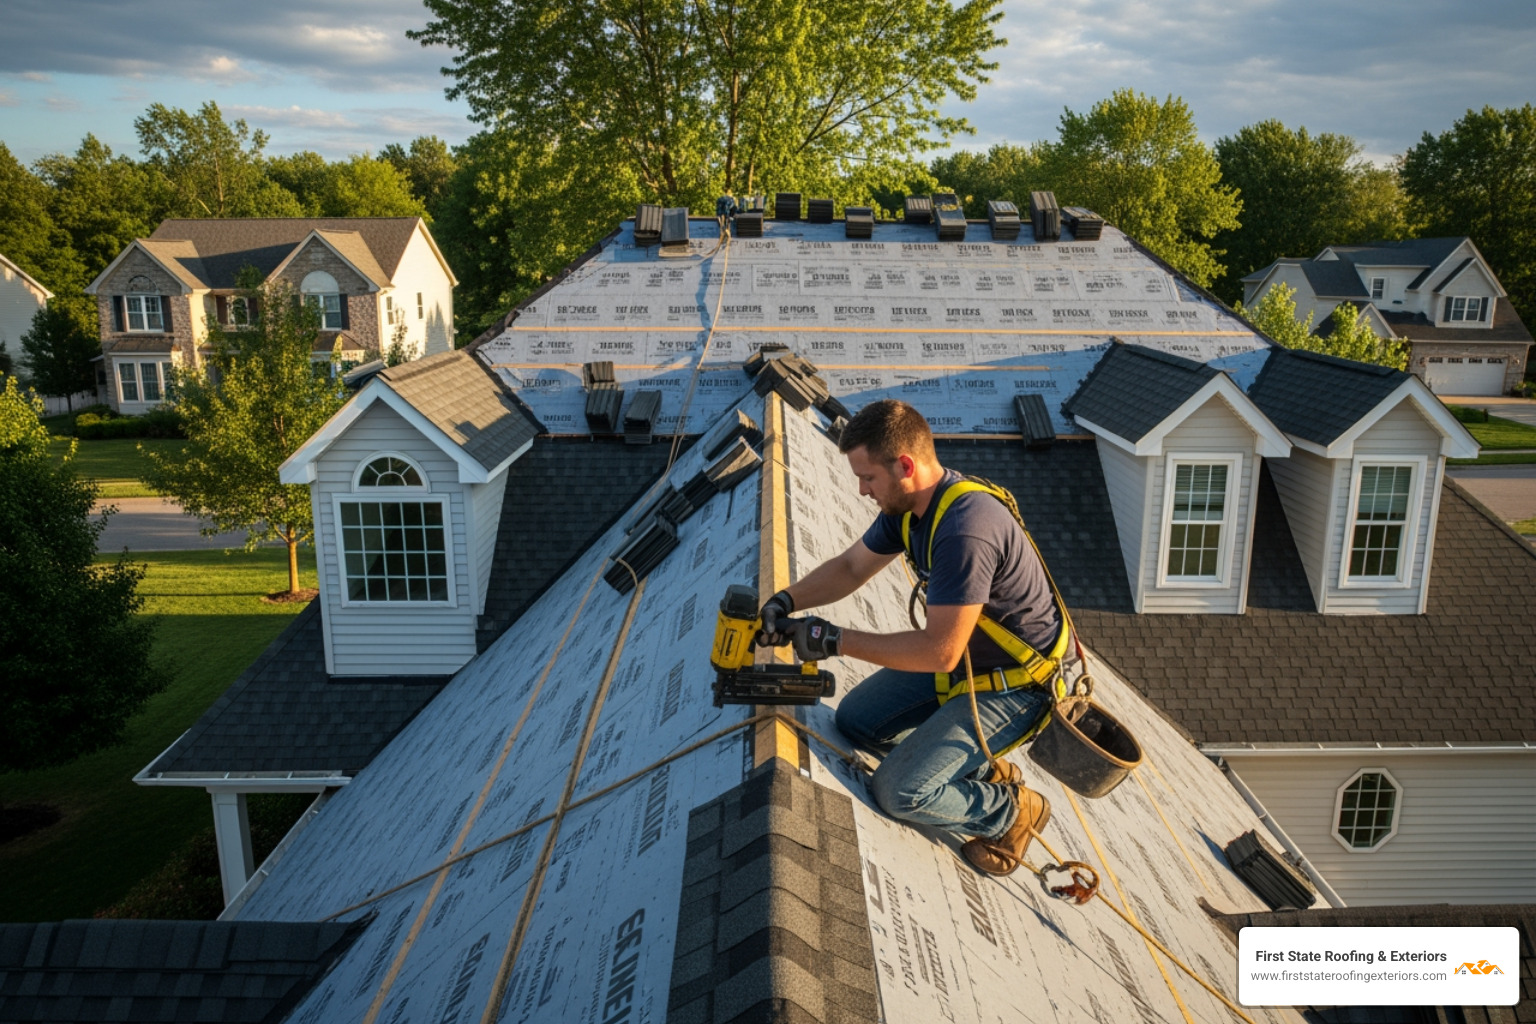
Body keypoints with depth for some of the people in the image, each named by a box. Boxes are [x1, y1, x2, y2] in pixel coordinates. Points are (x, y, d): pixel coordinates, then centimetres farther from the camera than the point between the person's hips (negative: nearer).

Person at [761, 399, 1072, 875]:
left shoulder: (965, 529, -35)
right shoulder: (907, 503, -4)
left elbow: (940, 652, -33)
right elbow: (851, 566, 10)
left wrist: (835, 641, -26)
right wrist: (786, 601, -7)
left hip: (1012, 685, -9)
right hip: (961, 657, 10)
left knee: (900, 792, -17)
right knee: (855, 719, 10)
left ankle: (1012, 811, 9)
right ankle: (983, 770, 19)